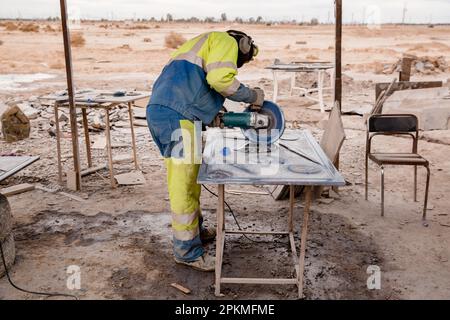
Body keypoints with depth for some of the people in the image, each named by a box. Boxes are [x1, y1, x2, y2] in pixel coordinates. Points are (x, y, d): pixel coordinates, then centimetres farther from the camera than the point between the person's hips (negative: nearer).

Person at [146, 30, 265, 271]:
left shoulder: (202, 45, 34)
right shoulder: (226, 41, 6)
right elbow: (220, 78, -14)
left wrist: (214, 117, 20)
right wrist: (252, 96, 1)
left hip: (159, 111, 10)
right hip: (178, 116, -10)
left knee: (188, 179, 20)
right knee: (183, 184, -2)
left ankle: (195, 229, 36)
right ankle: (187, 251, 8)